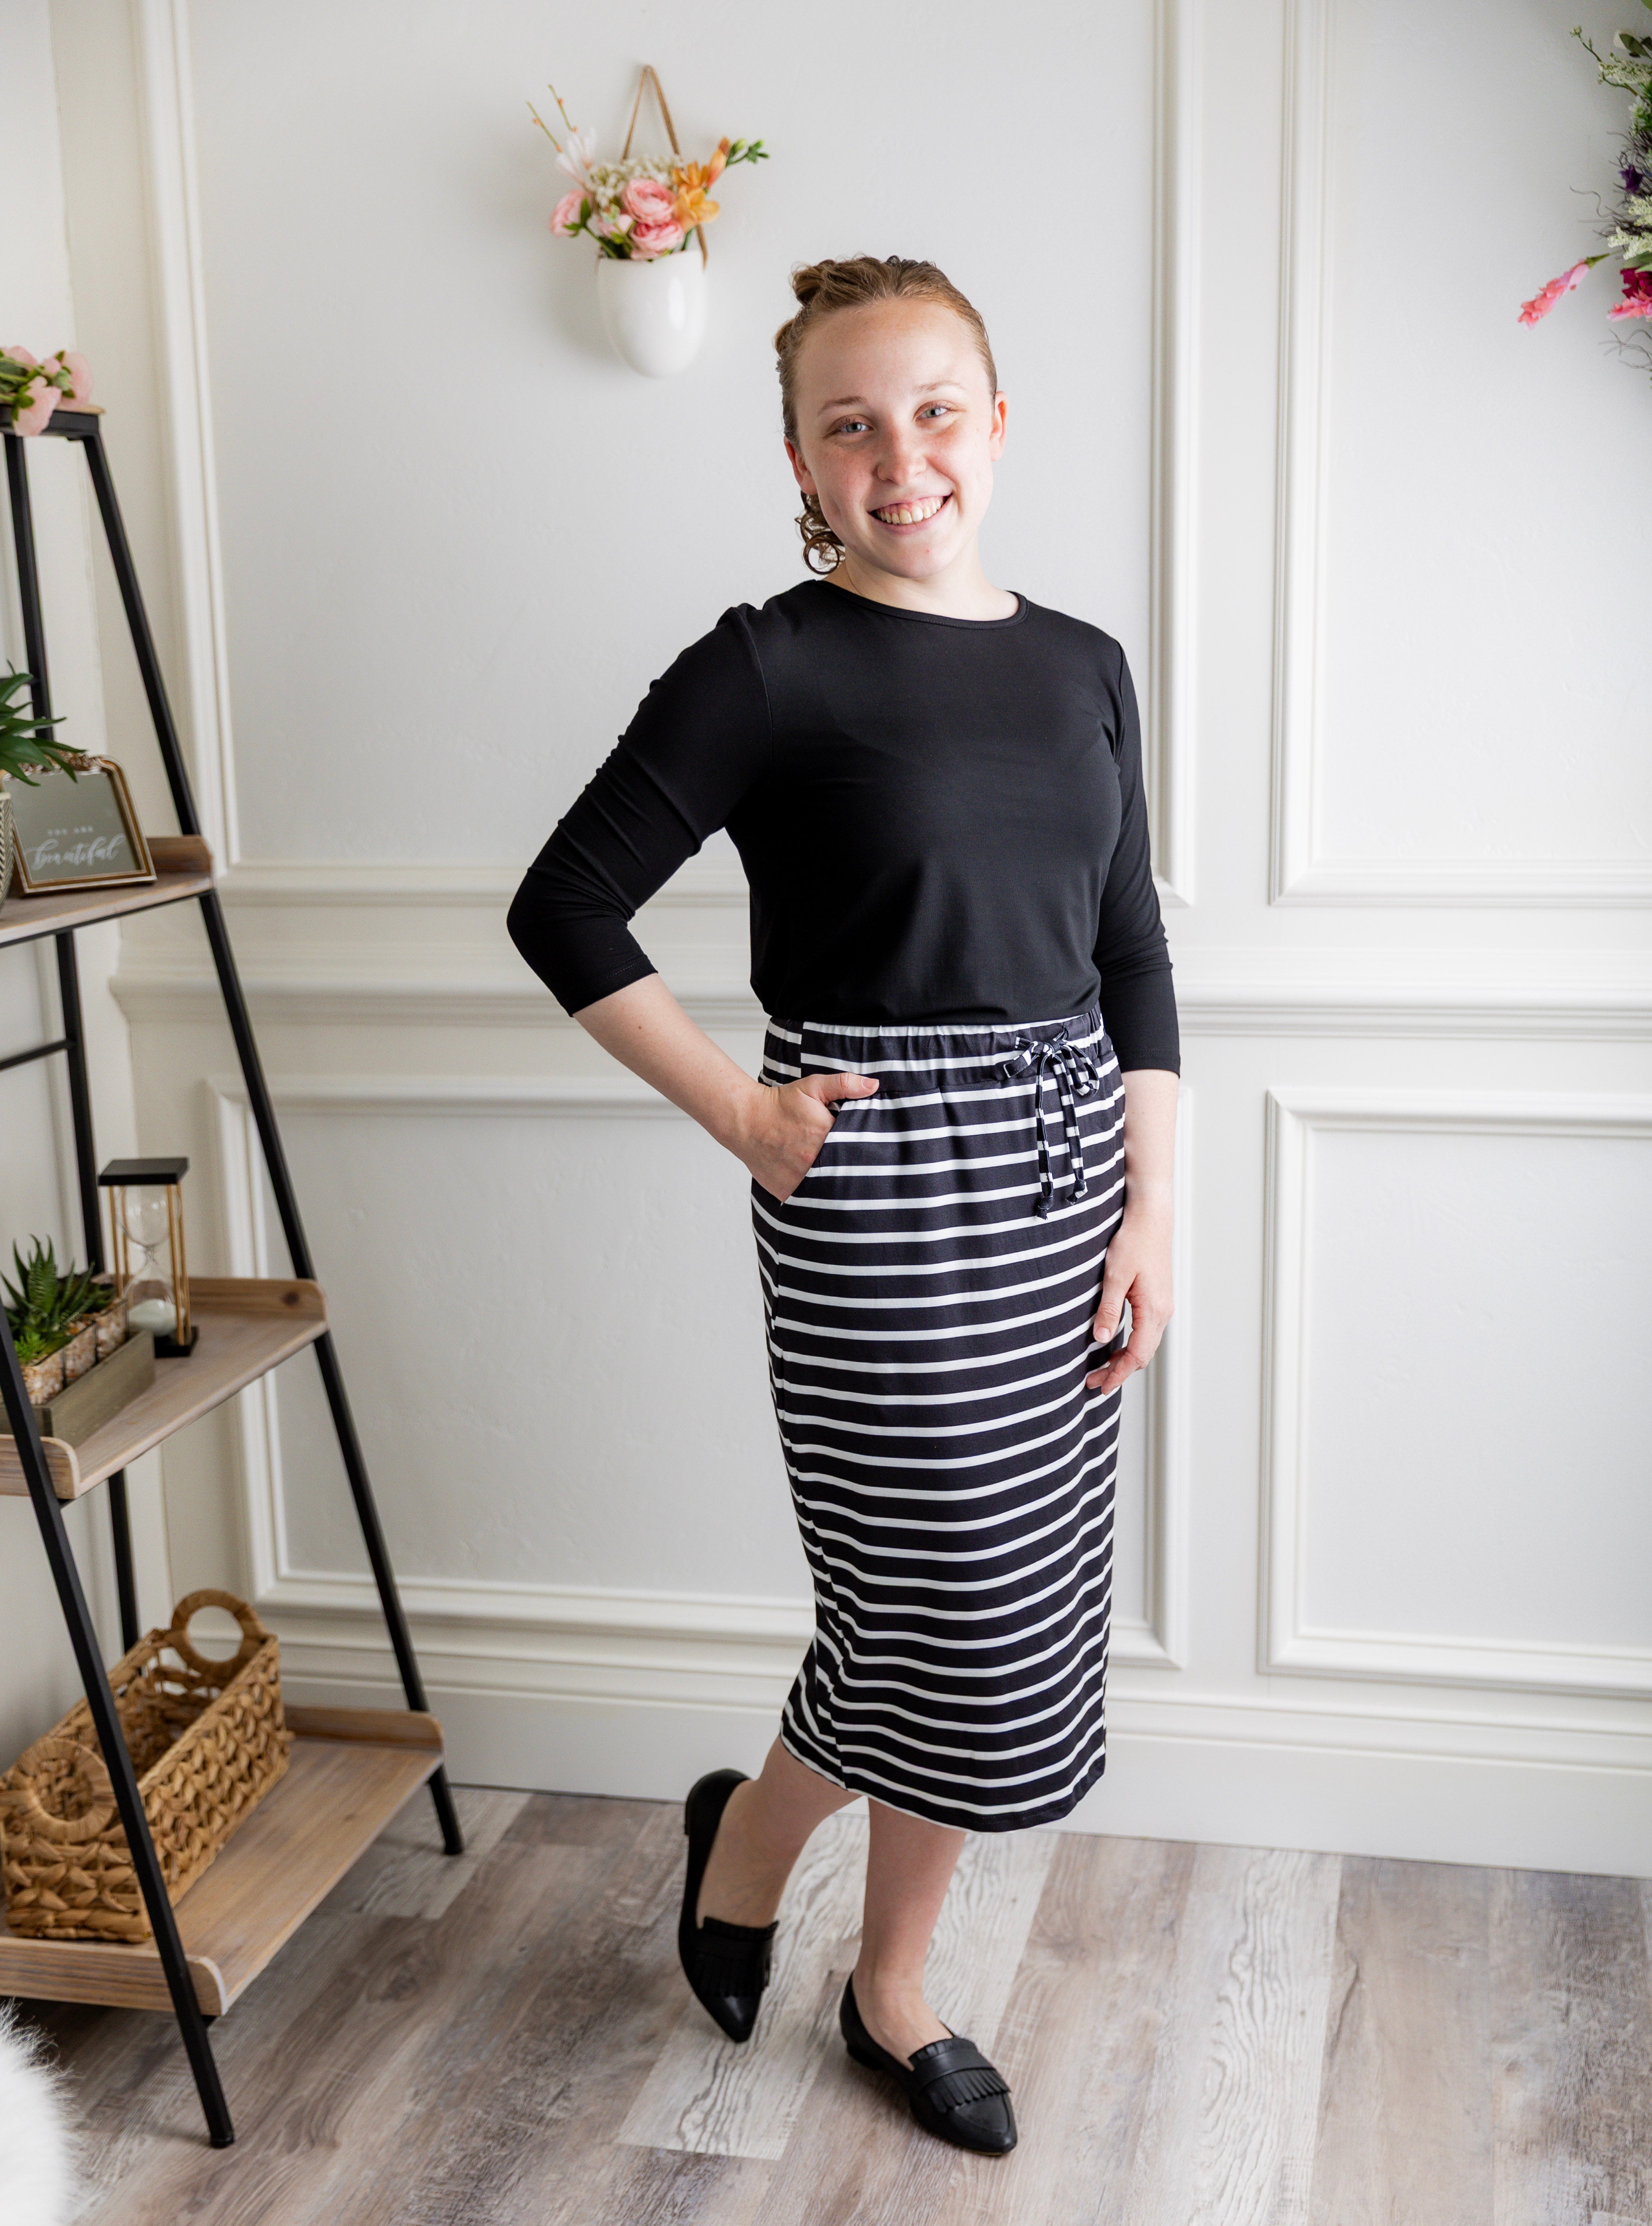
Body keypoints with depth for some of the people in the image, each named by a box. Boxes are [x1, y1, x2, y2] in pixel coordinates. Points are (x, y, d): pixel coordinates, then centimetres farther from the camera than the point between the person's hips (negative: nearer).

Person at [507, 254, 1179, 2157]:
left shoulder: (1082, 668, 8)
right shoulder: (770, 669, -9)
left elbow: (1131, 959, 10)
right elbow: (563, 910, -8)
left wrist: (1149, 1210, 4)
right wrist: (740, 1112, -9)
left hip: (1061, 1174, 6)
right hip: (881, 1195, -6)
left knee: (1009, 1619, 13)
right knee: (957, 1615, 2)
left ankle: (891, 1991, 35)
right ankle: (747, 1835, 35)